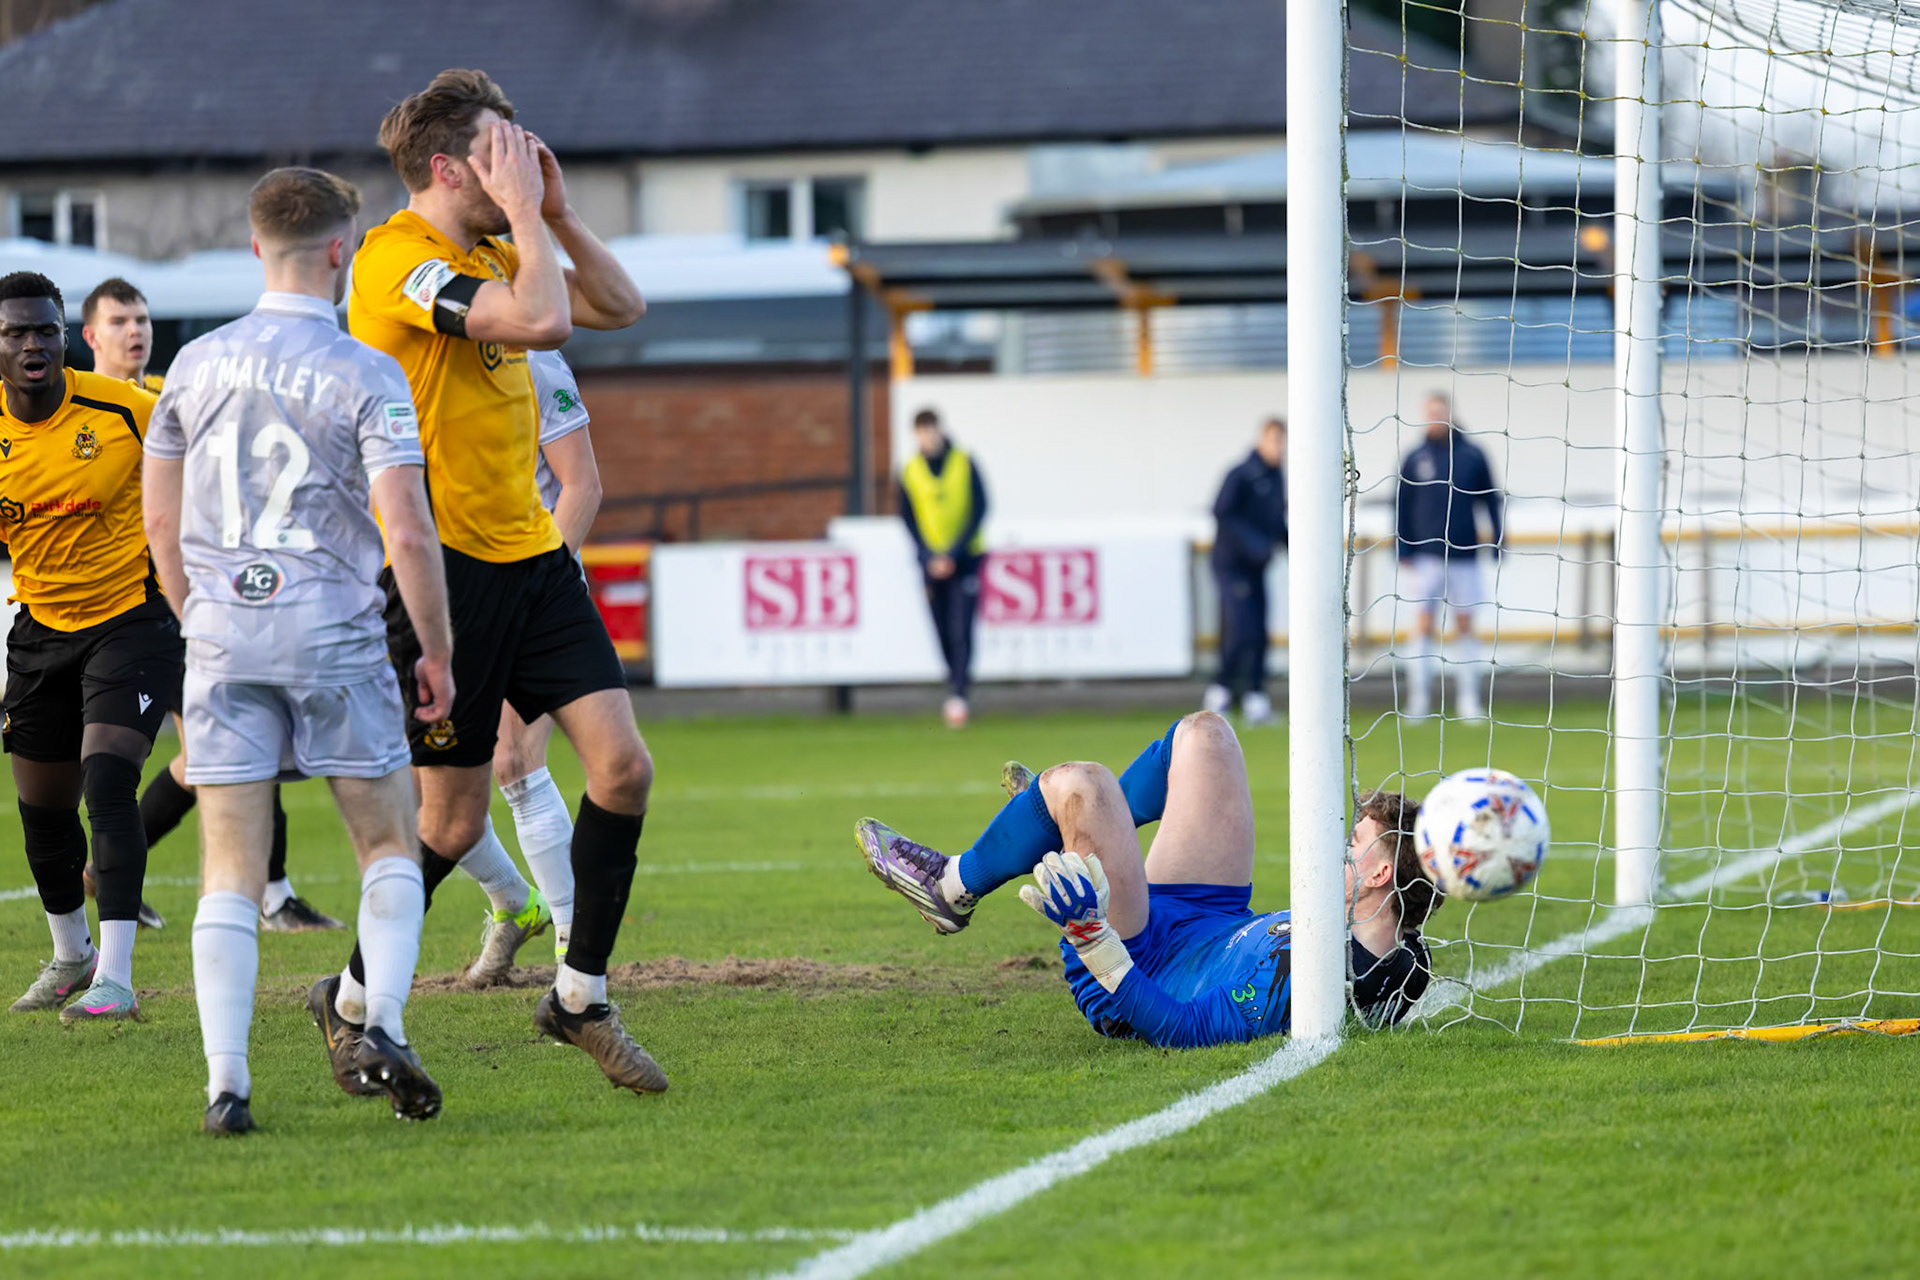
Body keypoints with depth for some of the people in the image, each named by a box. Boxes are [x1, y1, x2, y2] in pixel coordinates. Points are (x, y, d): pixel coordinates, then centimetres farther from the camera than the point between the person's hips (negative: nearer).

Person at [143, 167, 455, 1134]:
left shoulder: (197, 366, 4)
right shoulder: (367, 377, -8)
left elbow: (161, 522, 11)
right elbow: (407, 532, -13)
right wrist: (438, 653, -2)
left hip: (223, 636, 3)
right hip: (334, 636, -3)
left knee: (231, 873, 3)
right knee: (389, 846, 12)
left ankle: (226, 1084, -6)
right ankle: (380, 1029, -6)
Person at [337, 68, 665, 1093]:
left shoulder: (490, 250, 13)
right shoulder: (397, 258, -16)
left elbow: (620, 308, 17)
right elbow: (543, 320, -28)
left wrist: (555, 212, 6)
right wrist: (525, 211, -16)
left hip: (529, 556, 8)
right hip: (443, 566, -8)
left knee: (622, 765, -2)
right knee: (454, 817, -2)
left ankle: (580, 997, 11)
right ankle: (353, 1002, 18)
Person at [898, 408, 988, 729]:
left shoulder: (965, 464, -4)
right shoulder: (909, 471, 2)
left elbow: (980, 510, -4)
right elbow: (908, 518, 4)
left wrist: (954, 553, -12)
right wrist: (928, 557, -9)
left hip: (965, 558, -2)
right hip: (931, 562, 2)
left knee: (961, 630, -12)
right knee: (943, 633, 5)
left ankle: (959, 694, -18)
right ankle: (955, 686, 21)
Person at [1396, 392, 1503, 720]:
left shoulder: (1472, 456, 5)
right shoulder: (1416, 458, 4)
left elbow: (1491, 501, 10)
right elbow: (1401, 506, 7)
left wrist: (1497, 542, 5)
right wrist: (1403, 551, 0)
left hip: (1463, 555, 1)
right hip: (1425, 555, -1)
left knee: (1465, 627, 3)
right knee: (1423, 625, -3)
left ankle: (1469, 701, 7)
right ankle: (1419, 701, -1)